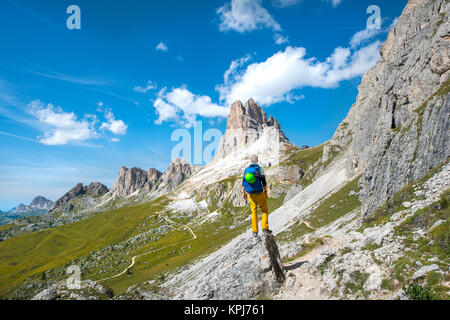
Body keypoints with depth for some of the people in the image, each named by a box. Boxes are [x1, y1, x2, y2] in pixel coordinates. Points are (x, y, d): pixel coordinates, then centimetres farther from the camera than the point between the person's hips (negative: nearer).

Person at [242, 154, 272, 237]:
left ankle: (255, 231, 9)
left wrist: (244, 193, 14)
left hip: (250, 194, 4)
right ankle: (265, 228, 4)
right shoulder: (259, 169, -9)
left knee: (254, 212, 10)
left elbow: (243, 183, 4)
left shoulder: (246, 170, 2)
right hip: (259, 193, -3)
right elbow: (264, 182, -9)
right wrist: (266, 192, 1)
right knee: (265, 210, 12)